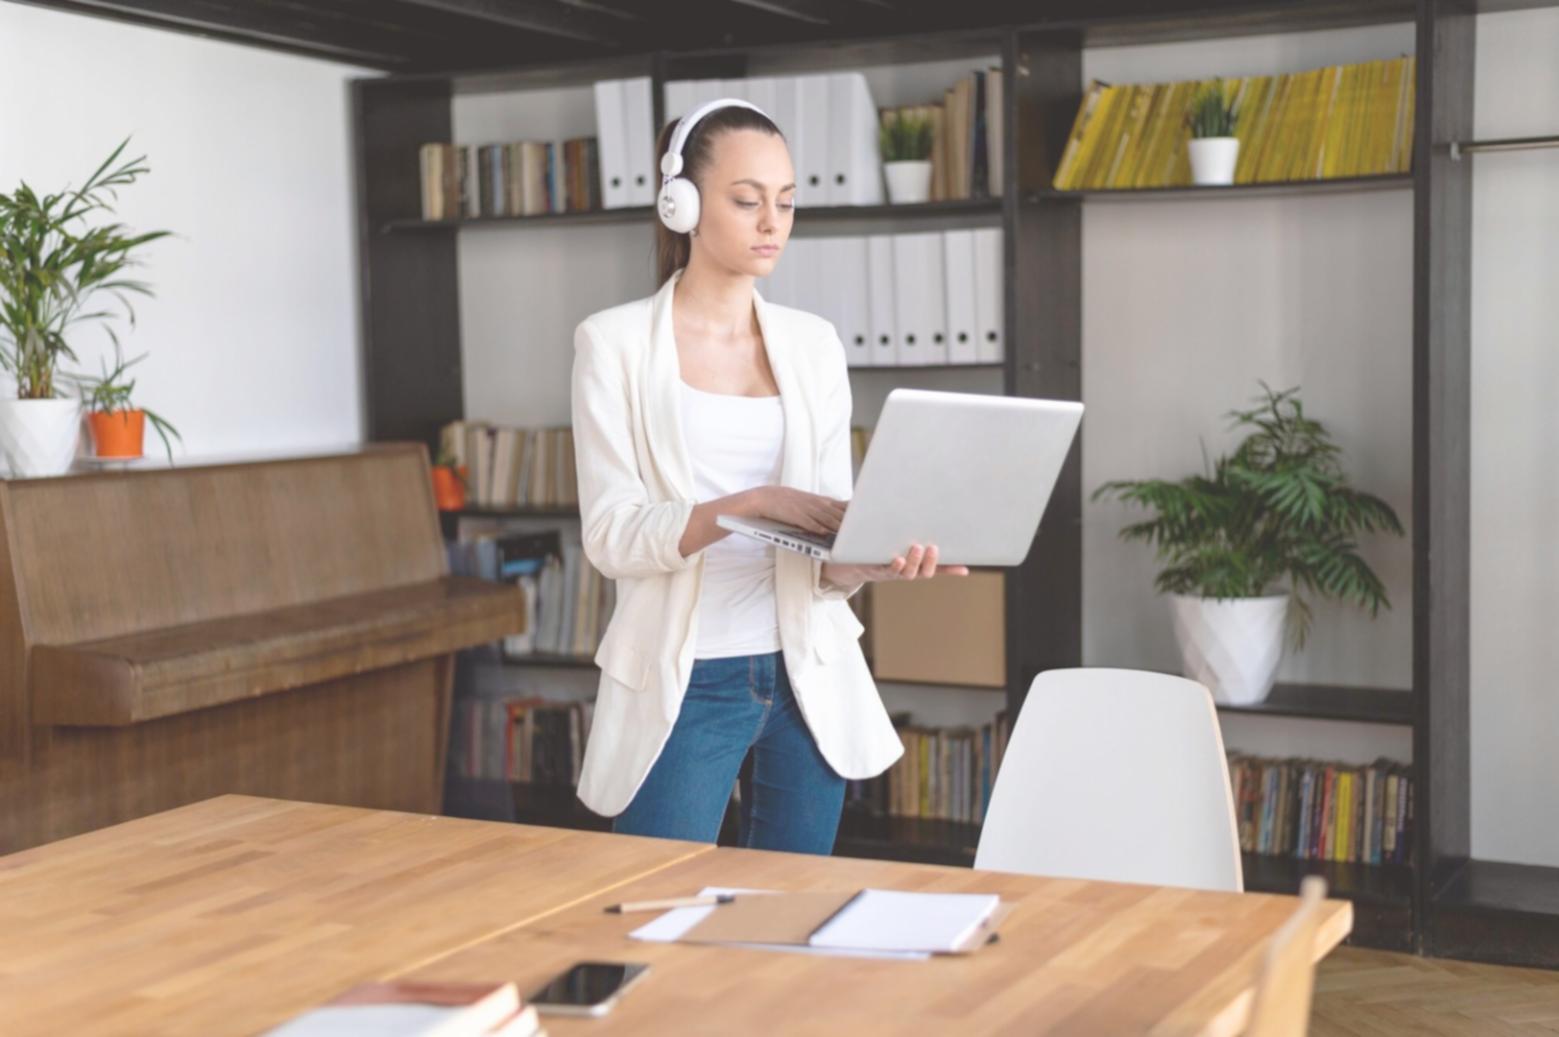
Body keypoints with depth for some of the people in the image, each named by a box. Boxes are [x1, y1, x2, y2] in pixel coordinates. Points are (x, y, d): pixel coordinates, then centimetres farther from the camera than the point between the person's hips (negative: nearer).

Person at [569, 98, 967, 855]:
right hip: (681, 686, -4)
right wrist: (750, 504, -26)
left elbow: (828, 554, 4)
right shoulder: (615, 342, -4)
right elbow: (610, 536, -12)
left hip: (806, 678, 4)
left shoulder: (813, 343, 7)